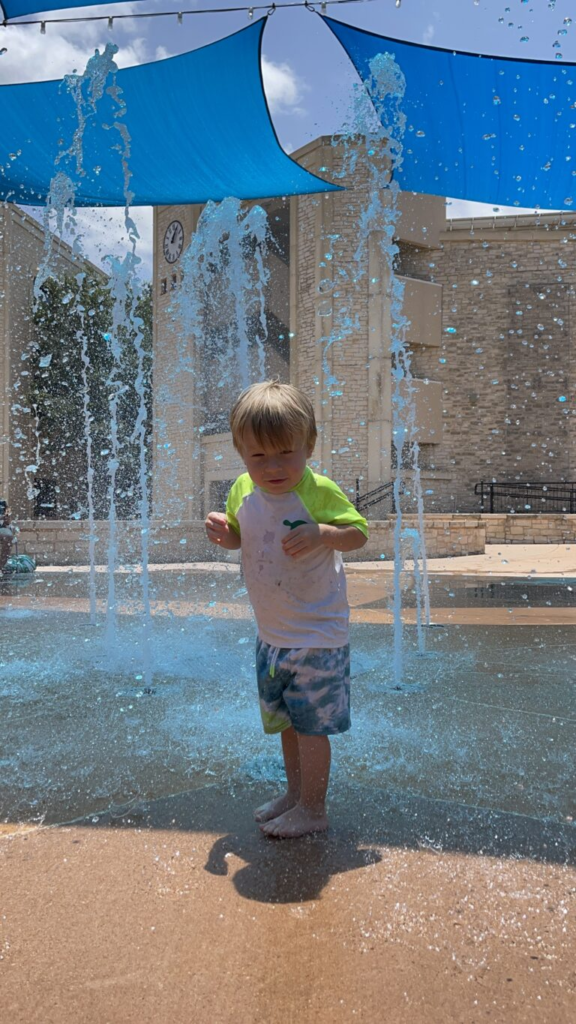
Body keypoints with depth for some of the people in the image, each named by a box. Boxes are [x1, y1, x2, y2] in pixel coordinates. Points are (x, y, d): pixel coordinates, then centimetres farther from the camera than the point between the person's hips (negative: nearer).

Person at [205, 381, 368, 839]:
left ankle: (313, 809, 23)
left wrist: (322, 534, -33)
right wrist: (223, 531, -10)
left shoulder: (319, 491, -19)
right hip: (271, 633, 7)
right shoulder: (243, 491, -2)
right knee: (284, 719, 21)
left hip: (318, 634, -6)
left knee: (310, 723, 3)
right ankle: (295, 792, 40)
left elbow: (359, 533, -14)